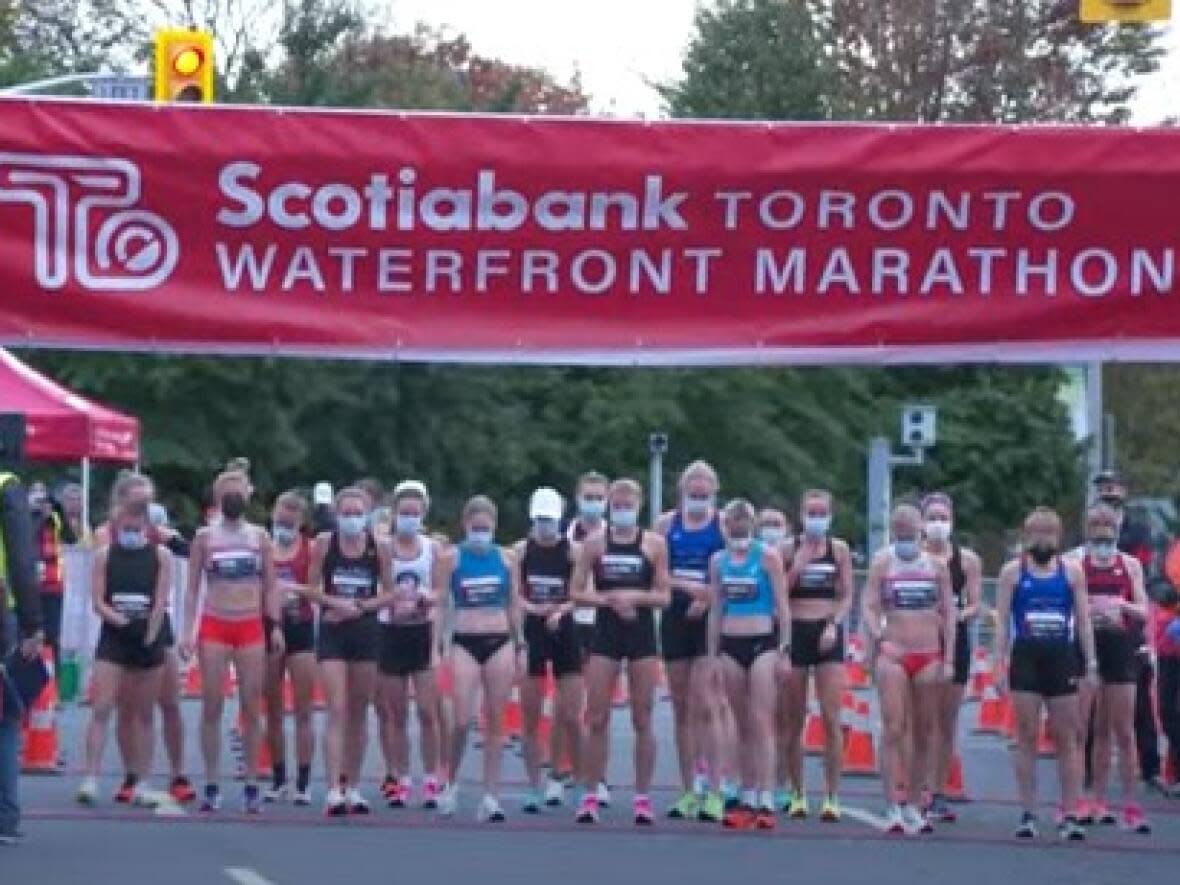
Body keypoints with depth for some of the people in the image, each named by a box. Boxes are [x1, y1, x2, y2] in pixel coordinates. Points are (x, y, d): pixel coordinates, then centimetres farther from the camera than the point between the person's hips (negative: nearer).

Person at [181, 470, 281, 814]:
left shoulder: (259, 537, 9)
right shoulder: (205, 537, 6)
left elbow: (270, 587, 10)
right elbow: (192, 588, 6)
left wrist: (276, 626, 0)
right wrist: (188, 631, -3)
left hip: (251, 628, 1)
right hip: (214, 627, -1)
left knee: (252, 708, 0)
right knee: (212, 707, -2)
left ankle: (251, 784, 5)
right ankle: (212, 785, 2)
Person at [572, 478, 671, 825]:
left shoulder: (654, 543, 4)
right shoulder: (594, 543, 5)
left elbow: (665, 596, 2)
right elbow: (577, 592, 2)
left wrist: (634, 596, -15)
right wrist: (611, 598, -13)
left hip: (642, 632, 0)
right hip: (605, 632, 0)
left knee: (642, 719, 2)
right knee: (596, 718, -1)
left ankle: (642, 796, 8)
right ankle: (590, 795, 4)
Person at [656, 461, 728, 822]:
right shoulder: (666, 524, 11)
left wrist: (708, 597, -17)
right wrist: (686, 587, -9)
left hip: (710, 619, -4)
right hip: (675, 616, 4)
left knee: (705, 707, -12)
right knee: (681, 708, 7)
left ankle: (713, 792, -11)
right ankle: (689, 791, 13)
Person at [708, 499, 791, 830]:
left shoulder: (767, 556, -2)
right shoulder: (719, 561, 11)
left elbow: (782, 605, -2)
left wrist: (785, 650, -8)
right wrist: (712, 654, 13)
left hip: (763, 642, -4)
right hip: (730, 645, 4)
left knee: (761, 722, -12)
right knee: (742, 725, 7)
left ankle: (766, 802, -15)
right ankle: (747, 799, 10)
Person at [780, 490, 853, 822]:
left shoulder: (839, 549, 6)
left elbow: (847, 597, 6)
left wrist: (834, 626, -9)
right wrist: (796, 567, -11)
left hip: (827, 634, -1)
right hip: (795, 632, 1)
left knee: (831, 718, -8)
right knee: (793, 720, 4)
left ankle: (832, 797, -5)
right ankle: (797, 793, 14)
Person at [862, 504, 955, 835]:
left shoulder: (936, 566, 10)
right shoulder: (882, 564, 4)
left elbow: (948, 613, 10)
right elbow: (869, 607, -3)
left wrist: (948, 659, 3)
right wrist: (879, 638, -21)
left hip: (929, 656, 2)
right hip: (893, 656, -2)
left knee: (925, 733, 5)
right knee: (894, 729, -10)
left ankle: (914, 805, 13)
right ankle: (893, 808, -12)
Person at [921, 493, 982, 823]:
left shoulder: (967, 559, 5)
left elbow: (975, 606, 4)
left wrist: (958, 614, -17)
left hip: (954, 640, 2)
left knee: (947, 722, 5)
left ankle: (938, 794, 12)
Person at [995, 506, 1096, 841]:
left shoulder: (1071, 571, 7)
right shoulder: (1013, 572, 4)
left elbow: (1083, 620, 7)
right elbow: (1002, 622, 2)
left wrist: (1091, 665, 1)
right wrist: (1000, 666, -5)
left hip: (1062, 659, 1)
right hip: (1025, 659, -1)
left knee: (1067, 738, 1)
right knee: (1027, 736, 0)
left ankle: (1070, 815, 2)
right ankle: (1028, 814, 4)